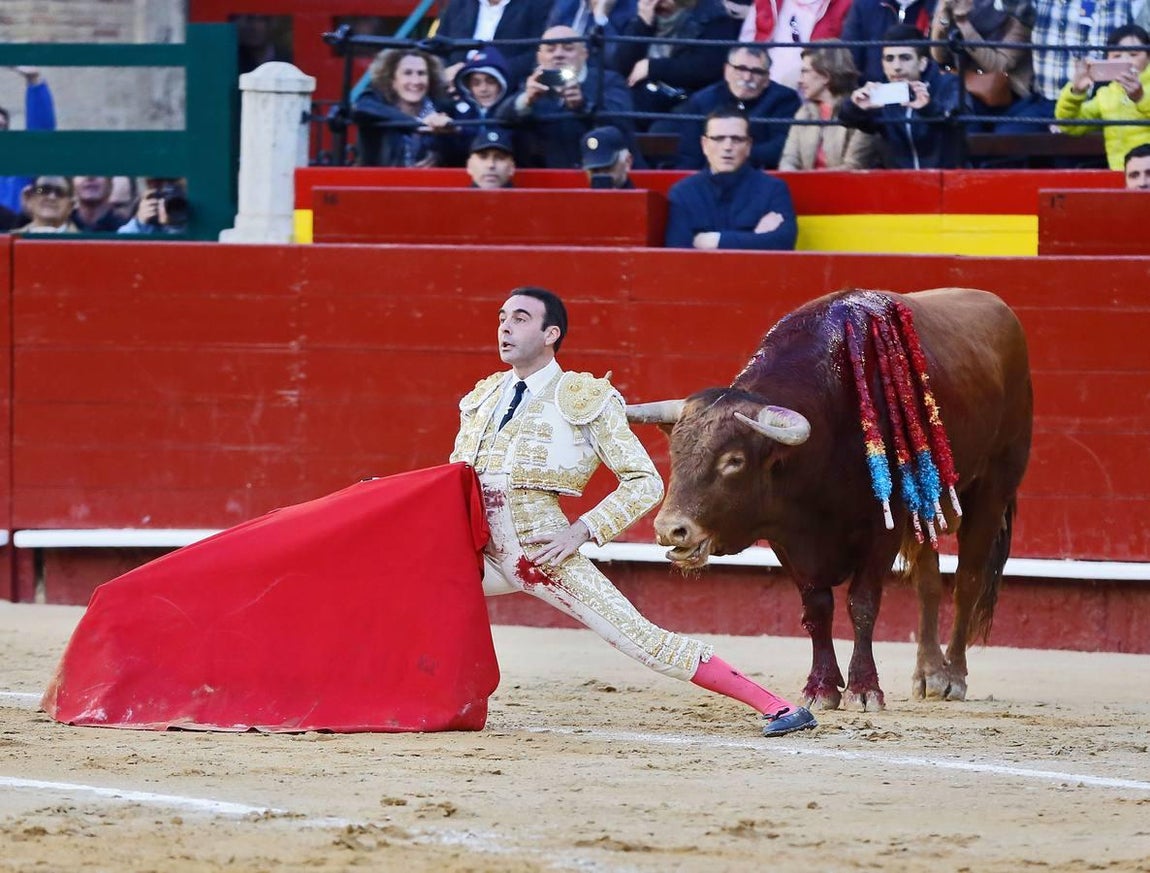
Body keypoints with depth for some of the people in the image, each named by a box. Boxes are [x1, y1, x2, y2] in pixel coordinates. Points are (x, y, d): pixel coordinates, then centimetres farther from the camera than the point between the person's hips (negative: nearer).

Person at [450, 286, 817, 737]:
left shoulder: (586, 399, -1)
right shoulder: (483, 397, 15)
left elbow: (645, 482, -3)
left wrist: (583, 530, -12)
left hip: (544, 552, -6)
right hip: (480, 553, 6)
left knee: (643, 640, -13)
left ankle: (776, 708, -12)